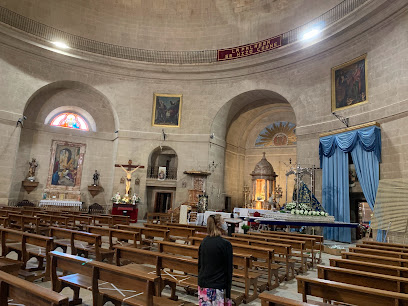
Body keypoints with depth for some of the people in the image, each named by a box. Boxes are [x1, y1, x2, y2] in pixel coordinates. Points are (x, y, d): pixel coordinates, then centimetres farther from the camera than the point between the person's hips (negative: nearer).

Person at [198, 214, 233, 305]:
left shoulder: (204, 242, 3)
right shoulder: (226, 244, -14)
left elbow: (199, 265, 11)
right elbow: (228, 270, -11)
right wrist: (228, 294, -4)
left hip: (203, 286, 6)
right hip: (218, 288, -6)